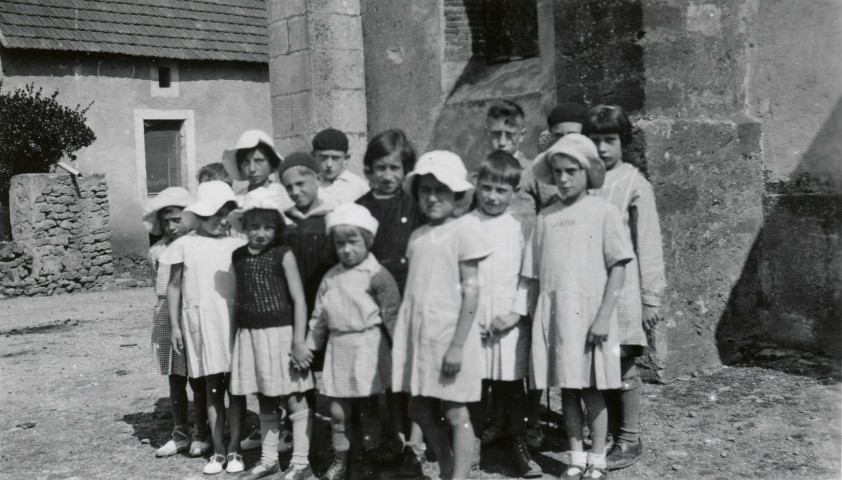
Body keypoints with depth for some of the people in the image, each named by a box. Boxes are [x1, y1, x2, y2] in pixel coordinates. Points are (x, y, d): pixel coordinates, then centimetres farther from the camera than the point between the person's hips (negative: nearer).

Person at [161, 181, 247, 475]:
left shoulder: (236, 245, 3)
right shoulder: (185, 245, 2)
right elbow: (174, 286, 6)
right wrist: (174, 324, 3)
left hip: (232, 319, 0)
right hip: (200, 321, 0)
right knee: (212, 388, 7)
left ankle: (234, 449, 10)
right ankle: (218, 451, 14)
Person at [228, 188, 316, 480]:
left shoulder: (283, 255, -7)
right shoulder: (238, 257, 7)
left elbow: (299, 300, -8)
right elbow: (240, 299, 12)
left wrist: (298, 342, -13)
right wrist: (239, 334, 8)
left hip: (280, 333, -5)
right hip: (249, 335, 5)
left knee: (294, 400, 1)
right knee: (265, 403, 14)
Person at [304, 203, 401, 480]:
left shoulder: (377, 276, -8)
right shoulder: (330, 278, 9)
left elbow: (392, 315, -8)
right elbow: (320, 316, 14)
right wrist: (309, 346, 13)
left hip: (367, 350, -5)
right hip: (338, 350, 5)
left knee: (367, 409, 6)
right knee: (337, 411, 8)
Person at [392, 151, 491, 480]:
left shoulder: (464, 229, -6)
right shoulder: (417, 236, 11)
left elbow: (471, 291, -10)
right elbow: (412, 291, 13)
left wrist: (457, 345, -14)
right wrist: (403, 339, 8)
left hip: (450, 337, -6)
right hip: (418, 336, 6)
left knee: (455, 413, 1)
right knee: (420, 410, 13)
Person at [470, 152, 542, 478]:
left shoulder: (519, 228, 2)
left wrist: (517, 312, -8)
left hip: (509, 321, -1)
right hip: (473, 320, 1)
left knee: (511, 384, 5)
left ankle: (519, 446, 15)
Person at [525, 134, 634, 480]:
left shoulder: (603, 212, -2)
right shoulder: (546, 217, 9)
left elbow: (618, 267, -6)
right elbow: (535, 273, 11)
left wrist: (603, 316, -12)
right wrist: (537, 318, 6)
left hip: (589, 314, -4)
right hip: (553, 314, 4)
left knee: (592, 390, 4)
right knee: (566, 389, 10)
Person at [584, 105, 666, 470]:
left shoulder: (634, 184, -5)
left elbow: (648, 245, -4)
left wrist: (651, 298, -5)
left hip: (622, 290, -4)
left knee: (623, 364, 0)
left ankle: (629, 439, 14)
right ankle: (608, 432, 25)